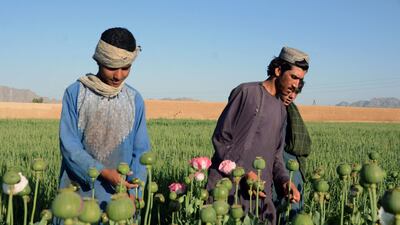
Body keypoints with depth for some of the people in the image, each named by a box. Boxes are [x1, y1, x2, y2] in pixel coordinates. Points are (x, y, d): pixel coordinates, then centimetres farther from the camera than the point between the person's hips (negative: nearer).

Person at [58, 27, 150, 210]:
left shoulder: (135, 100, 1)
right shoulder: (75, 93, -5)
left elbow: (140, 151, 2)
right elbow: (68, 144, -8)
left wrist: (133, 192, -11)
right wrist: (103, 172, -20)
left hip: (118, 195, 2)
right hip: (78, 191, -1)